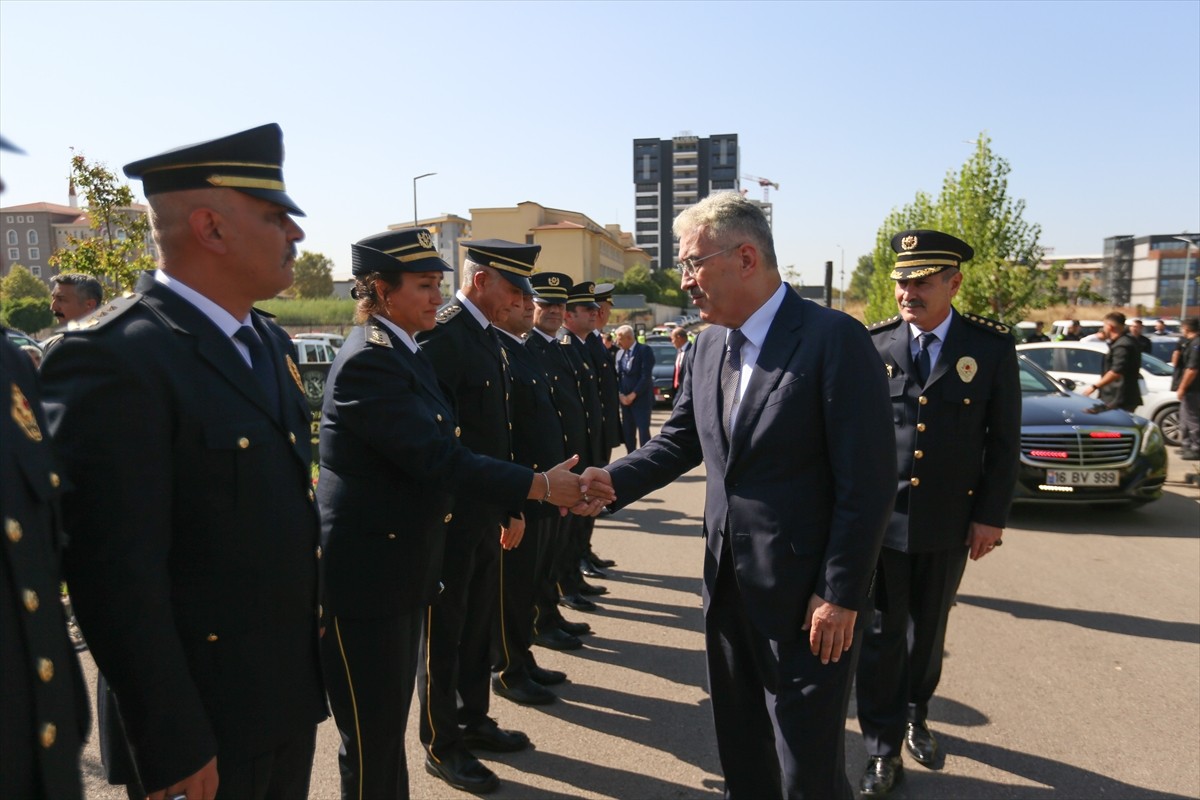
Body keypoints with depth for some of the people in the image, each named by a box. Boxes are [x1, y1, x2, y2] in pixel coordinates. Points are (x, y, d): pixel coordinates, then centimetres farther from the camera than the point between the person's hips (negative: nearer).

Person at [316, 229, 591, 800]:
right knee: (372, 737, 6)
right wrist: (539, 485, -21)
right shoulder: (368, 360, -19)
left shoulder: (404, 352, 10)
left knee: (389, 723, 21)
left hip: (402, 566, 9)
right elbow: (437, 457, -25)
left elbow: (438, 450, 13)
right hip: (365, 575, -9)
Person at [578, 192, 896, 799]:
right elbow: (679, 441, 11)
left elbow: (868, 481, -17)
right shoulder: (708, 346, 6)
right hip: (729, 585, 7)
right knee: (740, 751, 23)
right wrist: (614, 481, -6)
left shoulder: (833, 338, -17)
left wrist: (841, 595, -16)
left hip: (808, 597, -6)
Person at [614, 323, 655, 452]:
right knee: (627, 433, 9)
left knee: (643, 432, -7)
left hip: (641, 399, -6)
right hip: (625, 399, 6)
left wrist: (633, 395, -14)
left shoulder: (644, 350, -8)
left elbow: (646, 376, -14)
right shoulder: (619, 354, 13)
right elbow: (617, 376, 11)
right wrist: (620, 394, -5)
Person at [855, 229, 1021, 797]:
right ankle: (883, 749, 21)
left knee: (928, 631, 18)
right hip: (880, 516, -1)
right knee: (882, 635, 6)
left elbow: (1004, 439, 0)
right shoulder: (873, 345, -4)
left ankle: (915, 718, 42)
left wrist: (991, 516, -2)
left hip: (949, 521, 1)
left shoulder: (992, 346, -4)